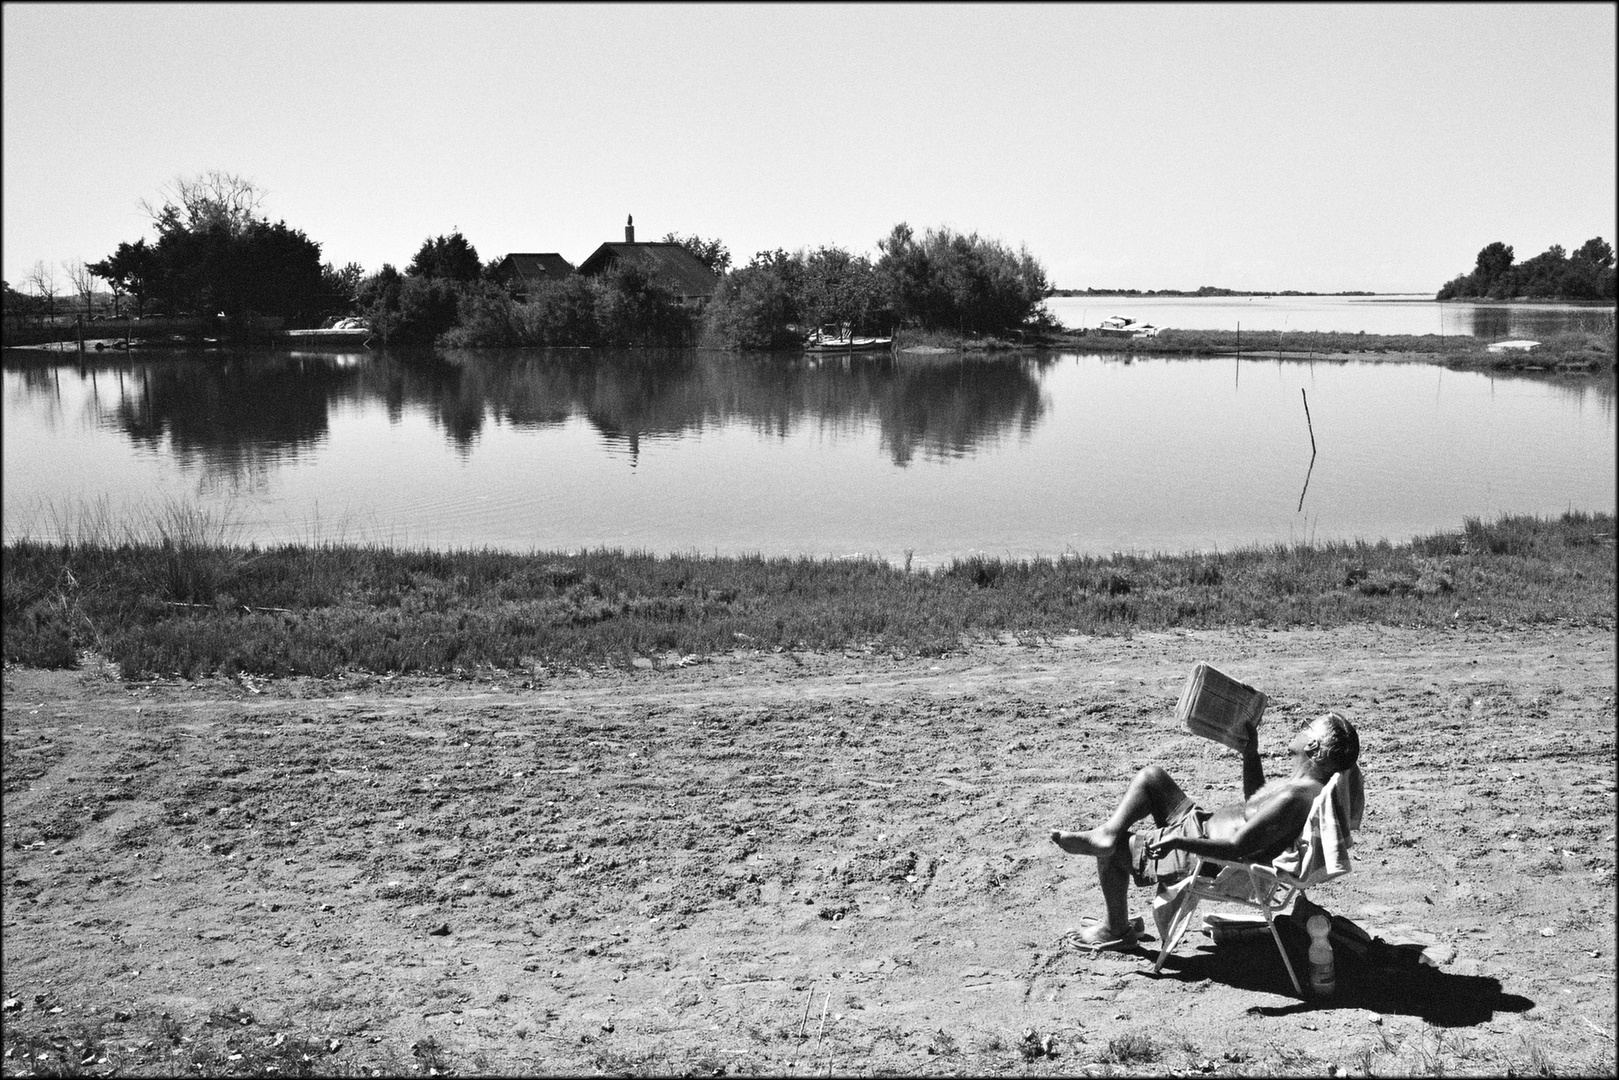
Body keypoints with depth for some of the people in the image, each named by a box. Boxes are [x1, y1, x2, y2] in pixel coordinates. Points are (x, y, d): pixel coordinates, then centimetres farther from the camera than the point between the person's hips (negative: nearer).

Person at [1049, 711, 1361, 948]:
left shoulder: (1294, 798, -32)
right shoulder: (1306, 783, 1)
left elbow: (1238, 848, -34)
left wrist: (1177, 841, -30)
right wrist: (1250, 752, 10)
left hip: (1205, 859, -10)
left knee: (1113, 850, 4)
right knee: (1150, 776, 13)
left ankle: (1114, 930, 21)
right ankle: (1107, 832, -3)